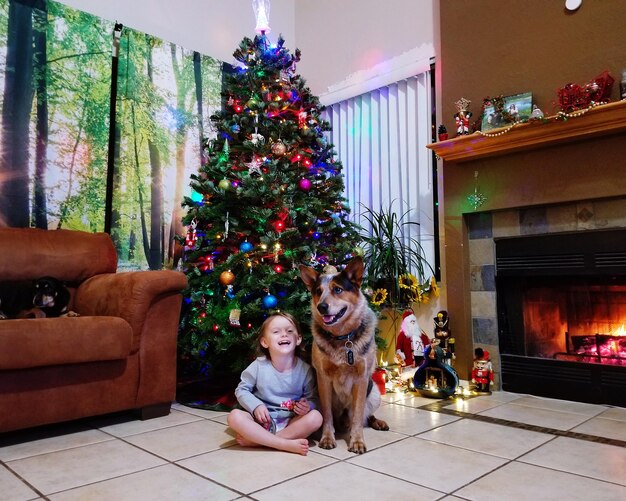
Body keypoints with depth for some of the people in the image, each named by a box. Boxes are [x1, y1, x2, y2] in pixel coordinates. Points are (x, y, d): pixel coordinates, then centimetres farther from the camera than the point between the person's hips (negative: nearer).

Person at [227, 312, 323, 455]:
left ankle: (256, 440, -26)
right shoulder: (259, 366, -5)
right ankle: (286, 444, -30)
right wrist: (256, 406, -15)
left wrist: (307, 406, -20)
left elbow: (312, 398, 4)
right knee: (234, 416, -26)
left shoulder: (305, 369, -4)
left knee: (315, 417, -27)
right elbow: (242, 390, 2)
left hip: (290, 422, 1)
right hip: (262, 420, 0)